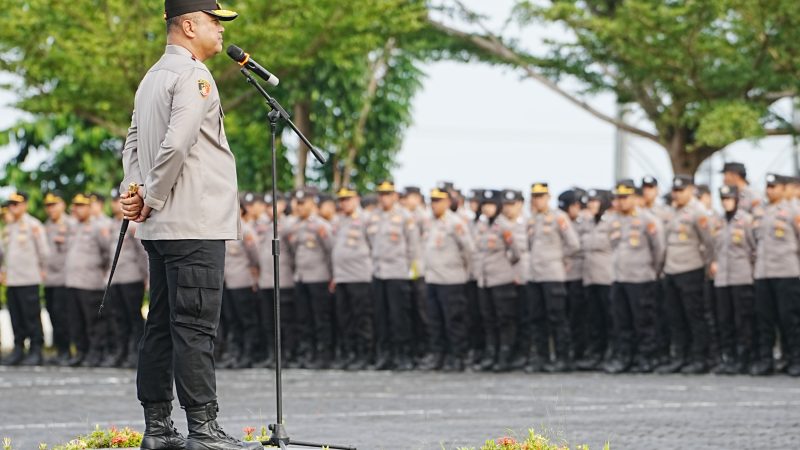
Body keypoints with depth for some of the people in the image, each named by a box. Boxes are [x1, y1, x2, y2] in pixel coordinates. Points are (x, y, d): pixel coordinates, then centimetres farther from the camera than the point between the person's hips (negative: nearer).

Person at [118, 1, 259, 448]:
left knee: (162, 327, 10)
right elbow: (176, 144, -23)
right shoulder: (192, 76, -12)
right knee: (195, 327, -10)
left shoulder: (153, 77, 18)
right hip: (195, 225, -10)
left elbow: (133, 142, 22)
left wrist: (136, 193, 9)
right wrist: (152, 199, -12)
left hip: (161, 227, 10)